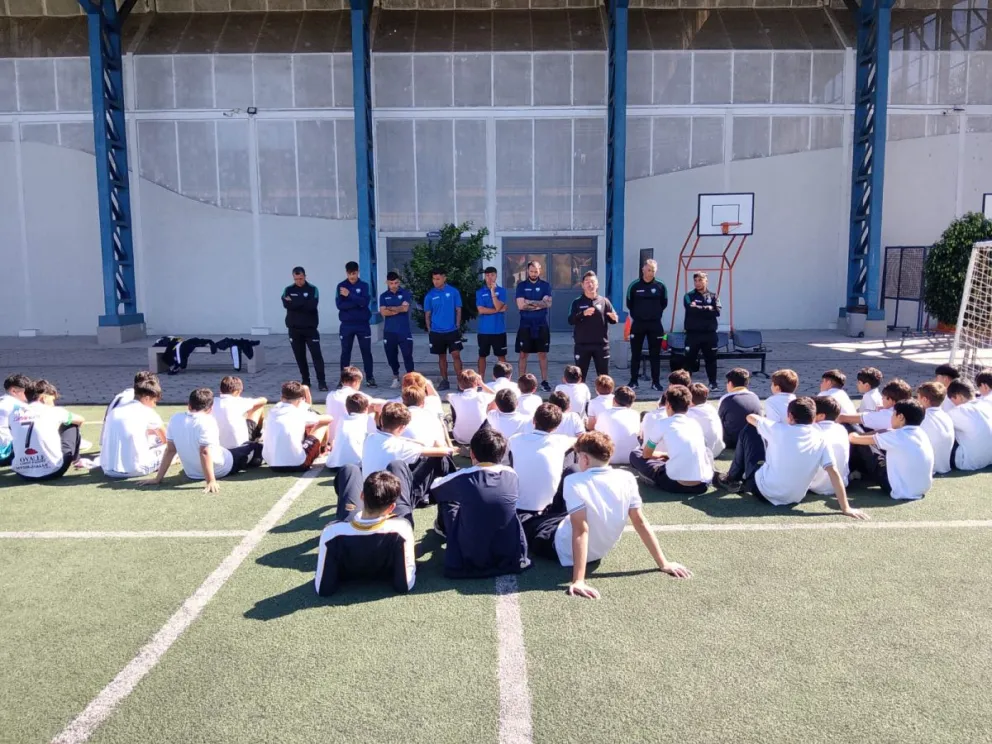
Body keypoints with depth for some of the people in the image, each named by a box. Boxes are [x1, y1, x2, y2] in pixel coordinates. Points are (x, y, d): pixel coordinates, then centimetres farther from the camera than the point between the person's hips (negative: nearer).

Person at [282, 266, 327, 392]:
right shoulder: (288, 290, 5)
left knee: (317, 355, -8)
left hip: (310, 328, -2)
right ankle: (305, 381, 18)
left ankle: (321, 381, -7)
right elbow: (286, 304, -13)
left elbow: (312, 305, -17)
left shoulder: (312, 289, -1)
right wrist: (304, 304, -17)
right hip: (294, 328, 3)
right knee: (300, 356, 8)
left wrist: (295, 303, -13)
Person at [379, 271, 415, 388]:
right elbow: (383, 312, -5)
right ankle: (396, 378, 22)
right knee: (391, 356, 8)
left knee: (407, 355, -6)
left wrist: (390, 308, -4)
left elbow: (405, 308, -12)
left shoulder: (405, 293, 3)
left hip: (404, 331, -2)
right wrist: (399, 310, -11)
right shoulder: (383, 296, 8)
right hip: (389, 331, 3)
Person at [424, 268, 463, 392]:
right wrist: (429, 330, 1)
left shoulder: (453, 292, -3)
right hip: (437, 332, 2)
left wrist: (458, 326, -3)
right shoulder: (430, 295, 0)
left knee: (456, 355, -6)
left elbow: (458, 310, 1)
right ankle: (445, 381, 19)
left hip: (452, 330, -2)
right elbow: (427, 314, 5)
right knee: (442, 356, 10)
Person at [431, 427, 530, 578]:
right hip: (512, 557, 3)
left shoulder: (463, 477, -14)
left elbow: (433, 488, 7)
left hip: (471, 560, -2)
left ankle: (443, 528, 50)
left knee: (446, 500, 17)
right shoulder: (512, 475, -6)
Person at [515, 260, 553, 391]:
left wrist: (529, 302, -11)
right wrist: (538, 305, -10)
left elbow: (548, 303, -10)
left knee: (542, 354, 6)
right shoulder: (521, 286, 1)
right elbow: (520, 305, -11)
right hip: (525, 325, 0)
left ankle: (544, 381, 12)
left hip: (542, 325, 1)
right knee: (523, 354, 3)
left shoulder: (545, 285, 4)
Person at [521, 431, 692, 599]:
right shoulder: (627, 478, -16)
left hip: (566, 550, -5)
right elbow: (640, 522, -14)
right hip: (600, 550, 5)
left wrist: (578, 580, -33)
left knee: (526, 523, 19)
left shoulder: (575, 482, -29)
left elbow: (580, 530, -33)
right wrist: (663, 564, -6)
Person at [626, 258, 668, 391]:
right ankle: (633, 381, 13)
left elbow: (664, 304, 11)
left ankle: (656, 382, 11)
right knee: (635, 354, 5)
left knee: (655, 354, 4)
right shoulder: (634, 286, -4)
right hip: (638, 324, 0)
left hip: (655, 324, 1)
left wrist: (655, 314, 8)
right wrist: (636, 315, 8)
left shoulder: (660, 287, -1)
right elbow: (629, 304, 7)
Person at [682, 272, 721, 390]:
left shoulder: (713, 297, 8)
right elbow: (691, 309, -15)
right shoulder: (689, 296, 3)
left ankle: (713, 383, 16)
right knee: (689, 359, 1)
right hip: (693, 333, -1)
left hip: (709, 334, 2)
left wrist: (699, 308, -10)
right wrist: (708, 309, -11)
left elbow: (717, 311, -8)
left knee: (711, 359, 7)